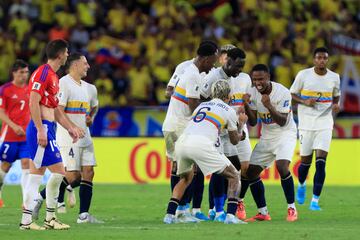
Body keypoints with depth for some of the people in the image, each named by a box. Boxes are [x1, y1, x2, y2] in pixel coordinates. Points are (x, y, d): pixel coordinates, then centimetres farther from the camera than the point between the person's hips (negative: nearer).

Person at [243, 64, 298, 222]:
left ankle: (292, 209, -14)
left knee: (282, 166, -28)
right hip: (266, 136, 6)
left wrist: (269, 106, -37)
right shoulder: (253, 93, -5)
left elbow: (282, 122, -24)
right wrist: (246, 106, -20)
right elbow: (253, 122, -2)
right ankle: (263, 213, 11)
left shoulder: (282, 93, -22)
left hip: (285, 133, -6)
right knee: (251, 172, 0)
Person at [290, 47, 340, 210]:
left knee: (321, 162, -13)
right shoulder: (303, 75, -4)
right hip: (306, 123, 0)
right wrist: (305, 102, -15)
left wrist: (336, 105, -5)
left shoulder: (334, 78, 2)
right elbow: (292, 94, 4)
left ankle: (315, 200, -11)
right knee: (305, 160, 7)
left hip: (325, 124, 0)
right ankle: (301, 185, 41)